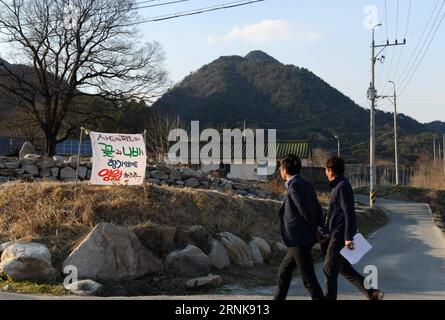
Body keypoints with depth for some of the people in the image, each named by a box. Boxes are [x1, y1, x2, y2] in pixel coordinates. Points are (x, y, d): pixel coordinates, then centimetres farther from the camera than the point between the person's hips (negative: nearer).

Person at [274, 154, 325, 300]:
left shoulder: (294, 185, -14)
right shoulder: (306, 184, 13)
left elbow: (306, 211, -18)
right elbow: (318, 210, 11)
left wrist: (314, 230, -5)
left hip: (299, 239, -10)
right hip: (302, 239, 10)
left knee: (309, 278, -4)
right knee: (284, 271, 20)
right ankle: (279, 298, 31)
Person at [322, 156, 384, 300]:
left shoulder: (342, 187, -15)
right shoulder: (339, 186, 16)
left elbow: (349, 213, -22)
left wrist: (348, 237, -25)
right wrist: (326, 233, 26)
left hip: (340, 236, -10)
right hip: (337, 234, 10)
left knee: (329, 268, -1)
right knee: (344, 268, 13)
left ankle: (329, 297, 9)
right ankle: (371, 292, 12)